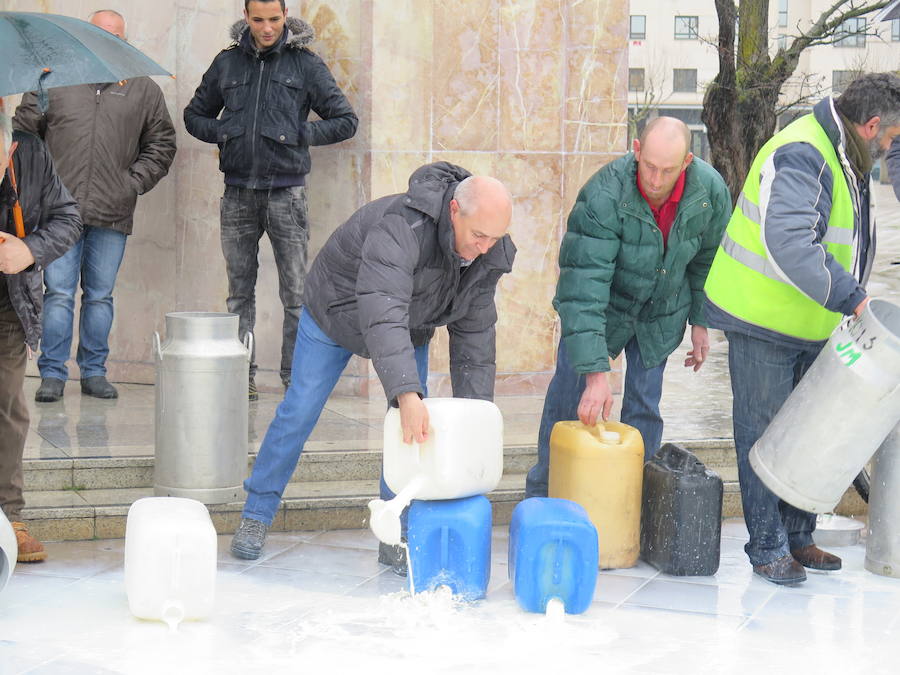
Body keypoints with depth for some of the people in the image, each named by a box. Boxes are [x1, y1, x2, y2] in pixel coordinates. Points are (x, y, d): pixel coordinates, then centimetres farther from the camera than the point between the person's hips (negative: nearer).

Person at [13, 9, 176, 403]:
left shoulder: (143, 90, 11)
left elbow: (162, 143, 15)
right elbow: (24, 129, 10)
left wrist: (135, 182, 4)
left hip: (112, 214, 1)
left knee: (100, 295, 8)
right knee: (58, 293, -3)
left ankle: (94, 371, 17)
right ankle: (52, 374, 4)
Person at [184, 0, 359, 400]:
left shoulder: (306, 65, 3)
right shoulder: (227, 62, 10)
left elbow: (346, 121, 5)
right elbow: (194, 115, 20)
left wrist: (300, 135, -7)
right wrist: (224, 134, 1)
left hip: (285, 190, -3)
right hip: (238, 192, 3)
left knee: (295, 292, -3)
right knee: (239, 290, 7)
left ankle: (296, 379, 2)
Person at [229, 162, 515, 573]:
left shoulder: (489, 254, -21)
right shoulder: (401, 227, -43)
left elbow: (474, 336, -13)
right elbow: (382, 314, -55)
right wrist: (406, 394, -66)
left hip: (410, 328, 5)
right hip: (336, 313, -5)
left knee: (414, 428, -5)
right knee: (300, 412, -1)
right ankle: (256, 515, 15)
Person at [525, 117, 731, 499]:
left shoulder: (710, 190, -21)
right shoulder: (604, 196, -34)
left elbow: (708, 259, 1)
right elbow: (584, 288, -37)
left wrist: (700, 321, 6)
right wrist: (596, 374, -41)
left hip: (660, 315, 3)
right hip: (603, 306, -2)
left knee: (644, 409, 3)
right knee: (567, 402, 0)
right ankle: (541, 499, 16)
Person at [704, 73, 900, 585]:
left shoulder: (843, 159, 11)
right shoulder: (801, 156, -23)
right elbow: (788, 242, -37)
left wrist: (850, 299, 10)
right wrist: (848, 296, -33)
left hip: (812, 325, 10)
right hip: (762, 320, -10)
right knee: (764, 434, -1)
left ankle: (799, 538, 24)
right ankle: (768, 548, 7)